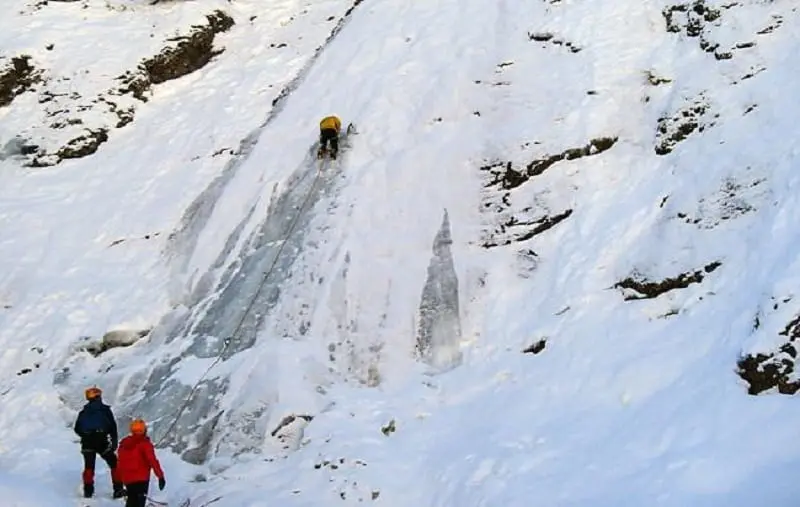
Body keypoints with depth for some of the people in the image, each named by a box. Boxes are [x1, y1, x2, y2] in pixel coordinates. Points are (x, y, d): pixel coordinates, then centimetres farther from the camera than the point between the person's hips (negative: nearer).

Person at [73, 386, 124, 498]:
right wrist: (114, 442, 0)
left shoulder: (83, 412, 9)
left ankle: (88, 490, 9)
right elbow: (113, 427, -4)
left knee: (89, 466, 15)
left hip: (87, 443, 3)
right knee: (114, 464, 7)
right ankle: (118, 489, 1)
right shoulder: (105, 410, 2)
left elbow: (77, 429, 10)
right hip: (102, 442, -2)